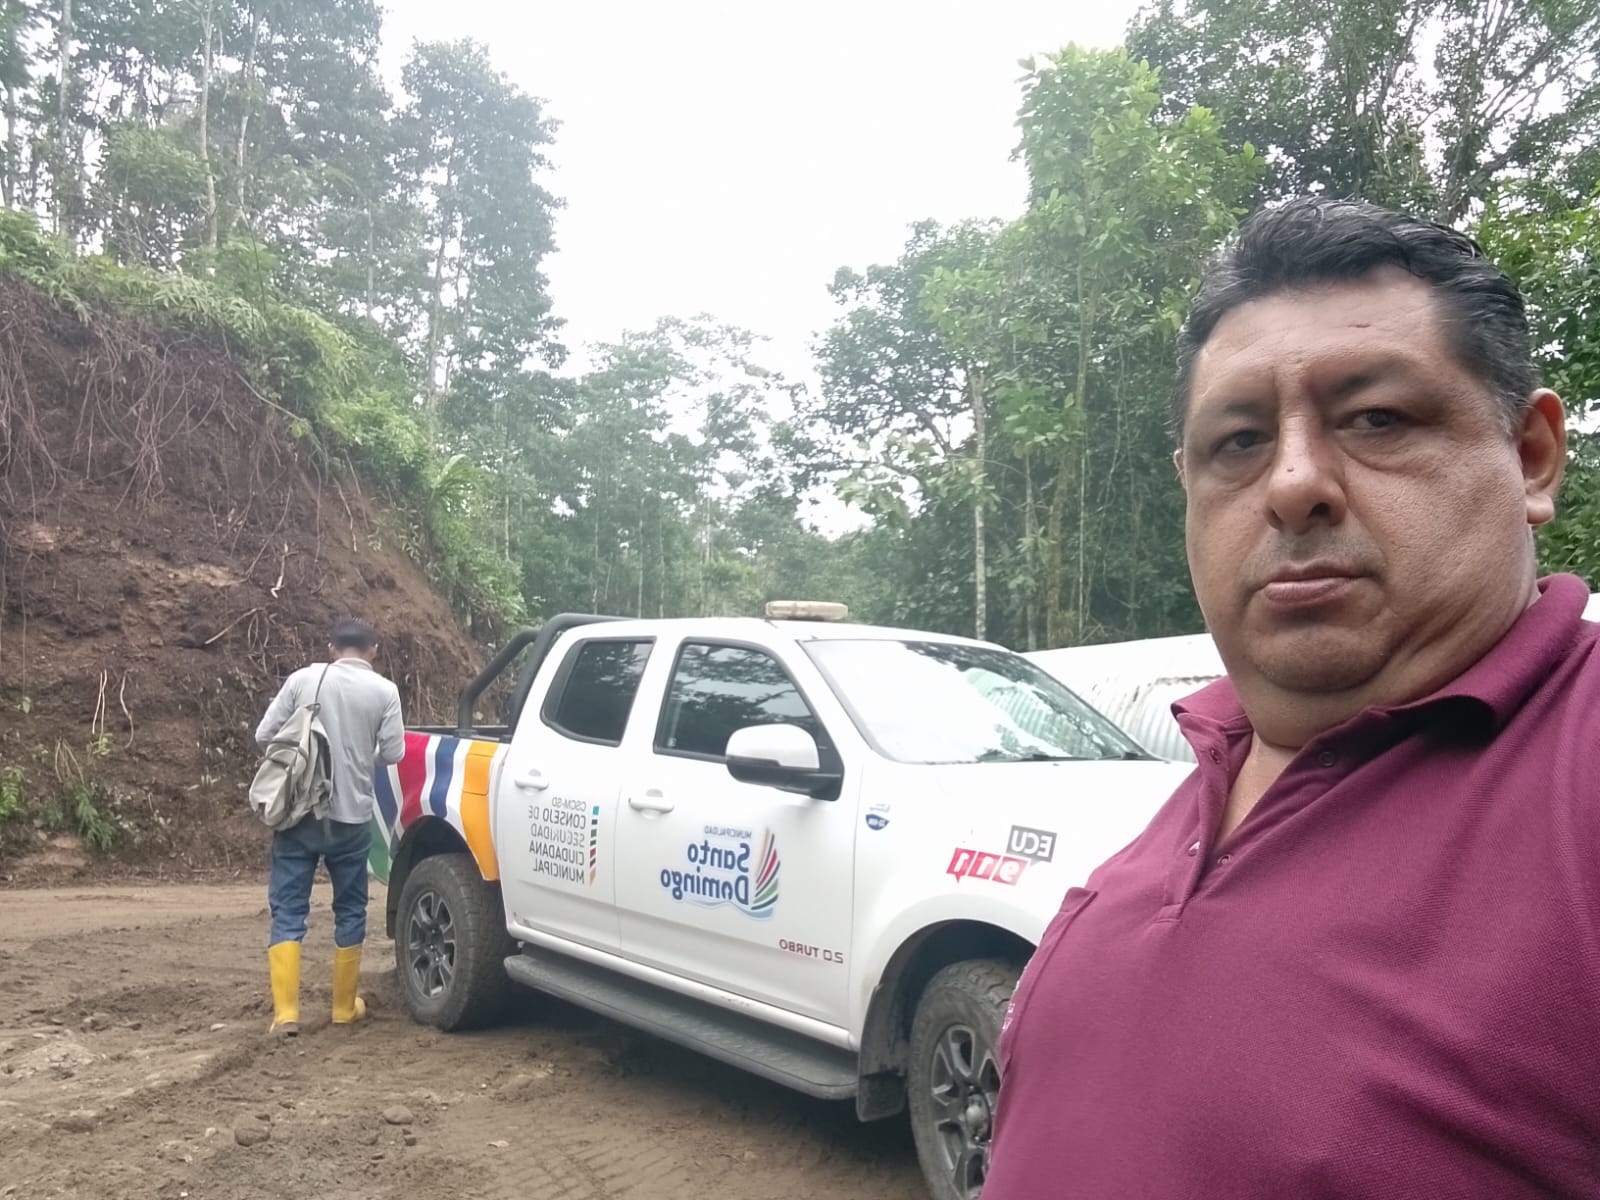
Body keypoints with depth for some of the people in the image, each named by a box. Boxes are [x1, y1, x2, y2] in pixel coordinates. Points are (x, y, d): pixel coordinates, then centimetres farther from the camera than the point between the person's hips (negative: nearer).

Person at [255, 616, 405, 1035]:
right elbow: (393, 752, -3)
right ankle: (344, 1007, 21)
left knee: (288, 911, 6)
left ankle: (285, 1013, 0)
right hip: (351, 818, 0)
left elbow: (264, 735, 2)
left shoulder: (302, 679, -1)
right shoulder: (384, 691, -3)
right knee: (350, 911, 13)